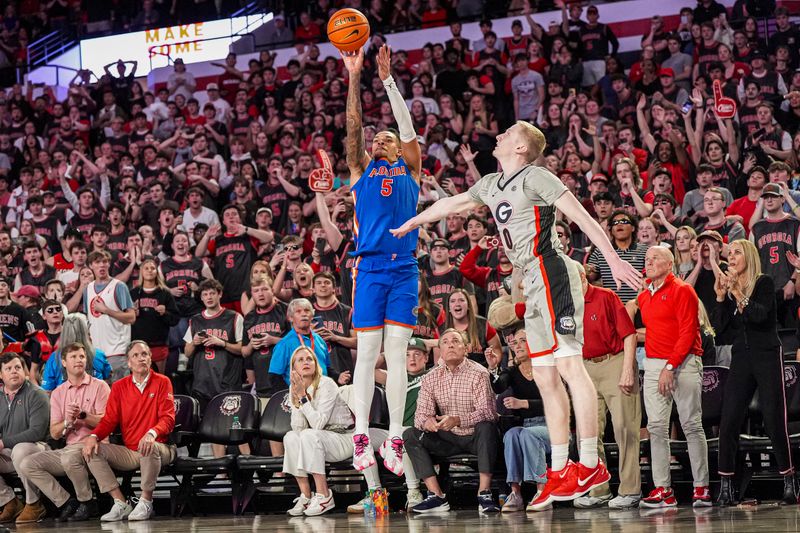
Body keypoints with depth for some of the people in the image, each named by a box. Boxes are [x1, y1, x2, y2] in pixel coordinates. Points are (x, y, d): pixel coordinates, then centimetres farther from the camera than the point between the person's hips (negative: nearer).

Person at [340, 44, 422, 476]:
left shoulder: (409, 171, 17)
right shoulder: (362, 171, 17)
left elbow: (406, 125, 8)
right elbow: (354, 126, 7)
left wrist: (388, 79, 3)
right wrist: (354, 77, 0)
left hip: (404, 267, 0)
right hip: (369, 266, 0)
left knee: (396, 354, -1)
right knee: (367, 353, -2)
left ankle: (395, 439, -1)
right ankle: (361, 436, -2)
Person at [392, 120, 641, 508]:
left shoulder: (536, 177, -4)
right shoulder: (491, 185, 20)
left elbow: (581, 217, -10)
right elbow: (452, 203, 36)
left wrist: (613, 260, -18)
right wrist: (411, 224, 49)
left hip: (551, 272, -9)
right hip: (532, 283, 9)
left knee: (569, 365, -14)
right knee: (546, 378, 6)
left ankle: (590, 465, -16)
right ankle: (560, 472, 8)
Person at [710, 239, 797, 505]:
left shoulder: (764, 283, -2)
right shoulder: (729, 288, 11)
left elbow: (760, 314, -19)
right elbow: (718, 323, -1)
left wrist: (738, 294, -25)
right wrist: (720, 296, -13)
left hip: (767, 356, -4)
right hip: (741, 358, 4)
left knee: (774, 420, -6)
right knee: (728, 421, -5)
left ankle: (789, 483, 4)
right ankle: (725, 487, -2)